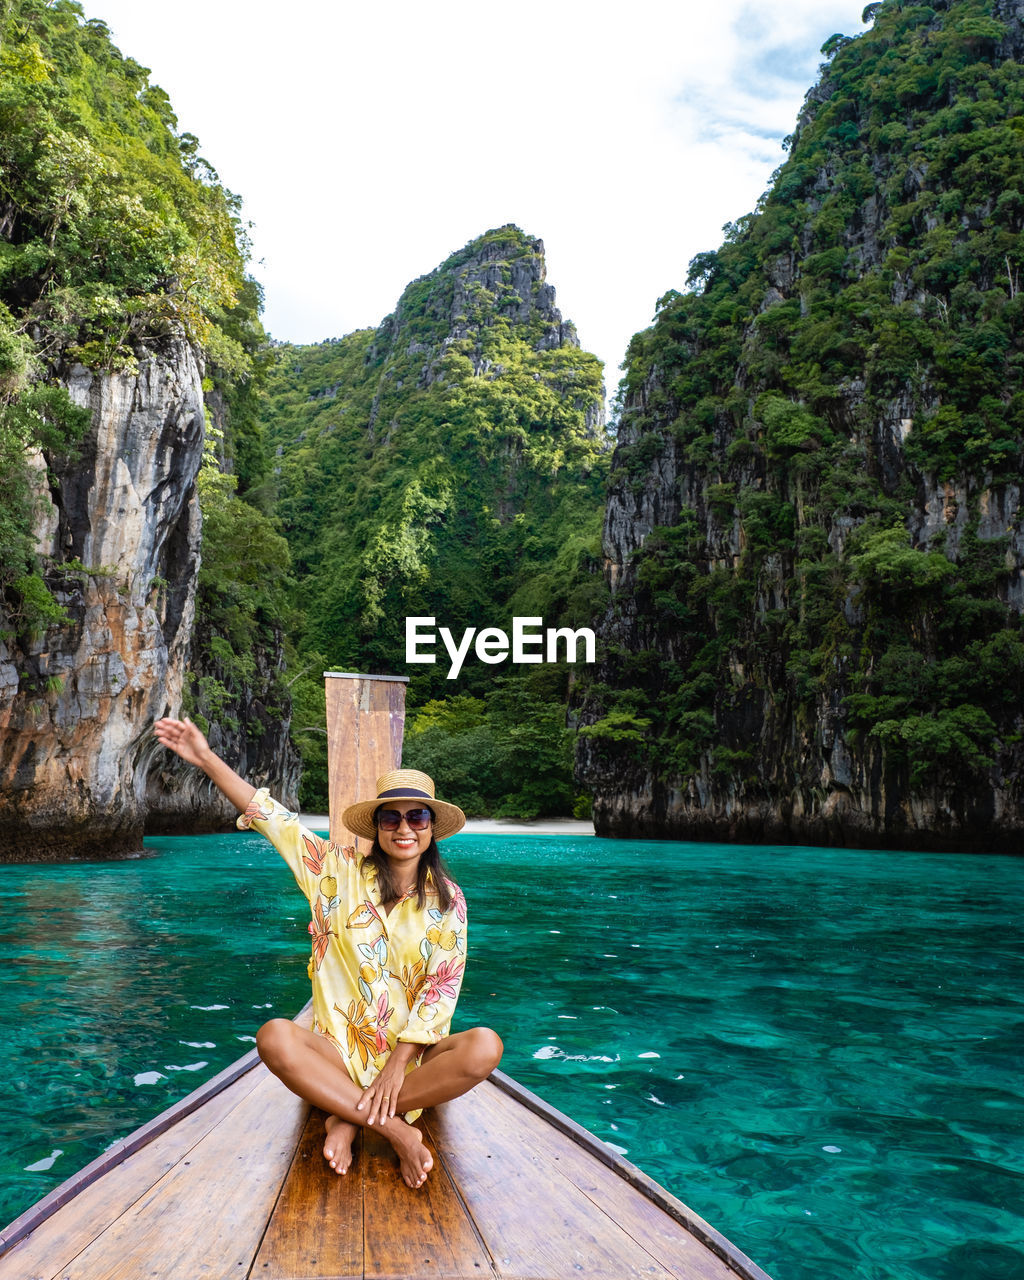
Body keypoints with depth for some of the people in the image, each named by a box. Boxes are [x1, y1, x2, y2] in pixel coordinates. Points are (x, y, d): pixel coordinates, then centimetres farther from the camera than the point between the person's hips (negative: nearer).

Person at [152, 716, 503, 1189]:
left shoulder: (447, 900, 0)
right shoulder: (341, 873, 1)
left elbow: (440, 990, -5)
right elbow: (276, 820, -1)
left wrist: (399, 1063, -16)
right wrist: (207, 759, -5)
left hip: (415, 1055, 0)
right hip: (339, 1052, 0)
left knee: (484, 1047, -29)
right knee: (273, 1036, -30)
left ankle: (349, 1119, -20)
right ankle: (394, 1129, -27)